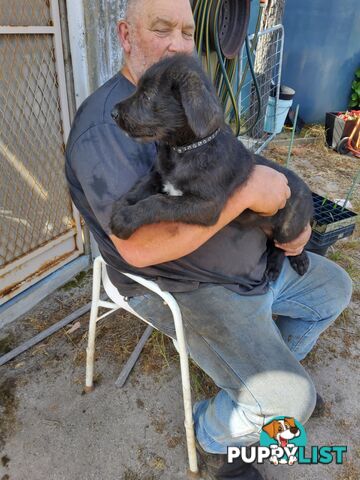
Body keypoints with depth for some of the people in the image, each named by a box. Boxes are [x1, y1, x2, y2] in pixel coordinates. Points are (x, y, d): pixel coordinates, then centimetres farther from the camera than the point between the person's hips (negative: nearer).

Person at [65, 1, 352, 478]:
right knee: (288, 399, -18)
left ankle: (277, 362, 39)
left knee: (334, 288, 18)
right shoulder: (105, 127, -22)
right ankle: (212, 435, 17)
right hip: (184, 289, -9)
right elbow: (139, 247, -32)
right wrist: (247, 190, -30)